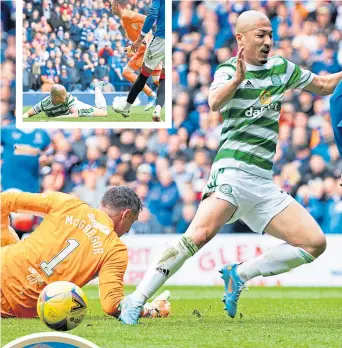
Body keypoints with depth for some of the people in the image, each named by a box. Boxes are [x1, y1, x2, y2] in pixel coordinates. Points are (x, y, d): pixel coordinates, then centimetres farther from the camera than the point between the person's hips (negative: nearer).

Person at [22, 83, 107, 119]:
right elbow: (28, 113, -32)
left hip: (75, 107, -2)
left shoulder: (68, 97, -42)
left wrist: (60, 117, -59)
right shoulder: (44, 104, -41)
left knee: (104, 112, 9)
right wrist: (25, 116, -56)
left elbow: (75, 114, -46)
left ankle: (97, 88, 33)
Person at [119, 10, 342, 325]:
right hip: (231, 172, -6)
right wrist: (237, 79, -37)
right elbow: (215, 102, -20)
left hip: (264, 183, 6)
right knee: (201, 234, -30)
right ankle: (136, 300, -28)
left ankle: (239, 275, 4)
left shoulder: (281, 68, 17)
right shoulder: (228, 70, 2)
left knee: (315, 243, -4)